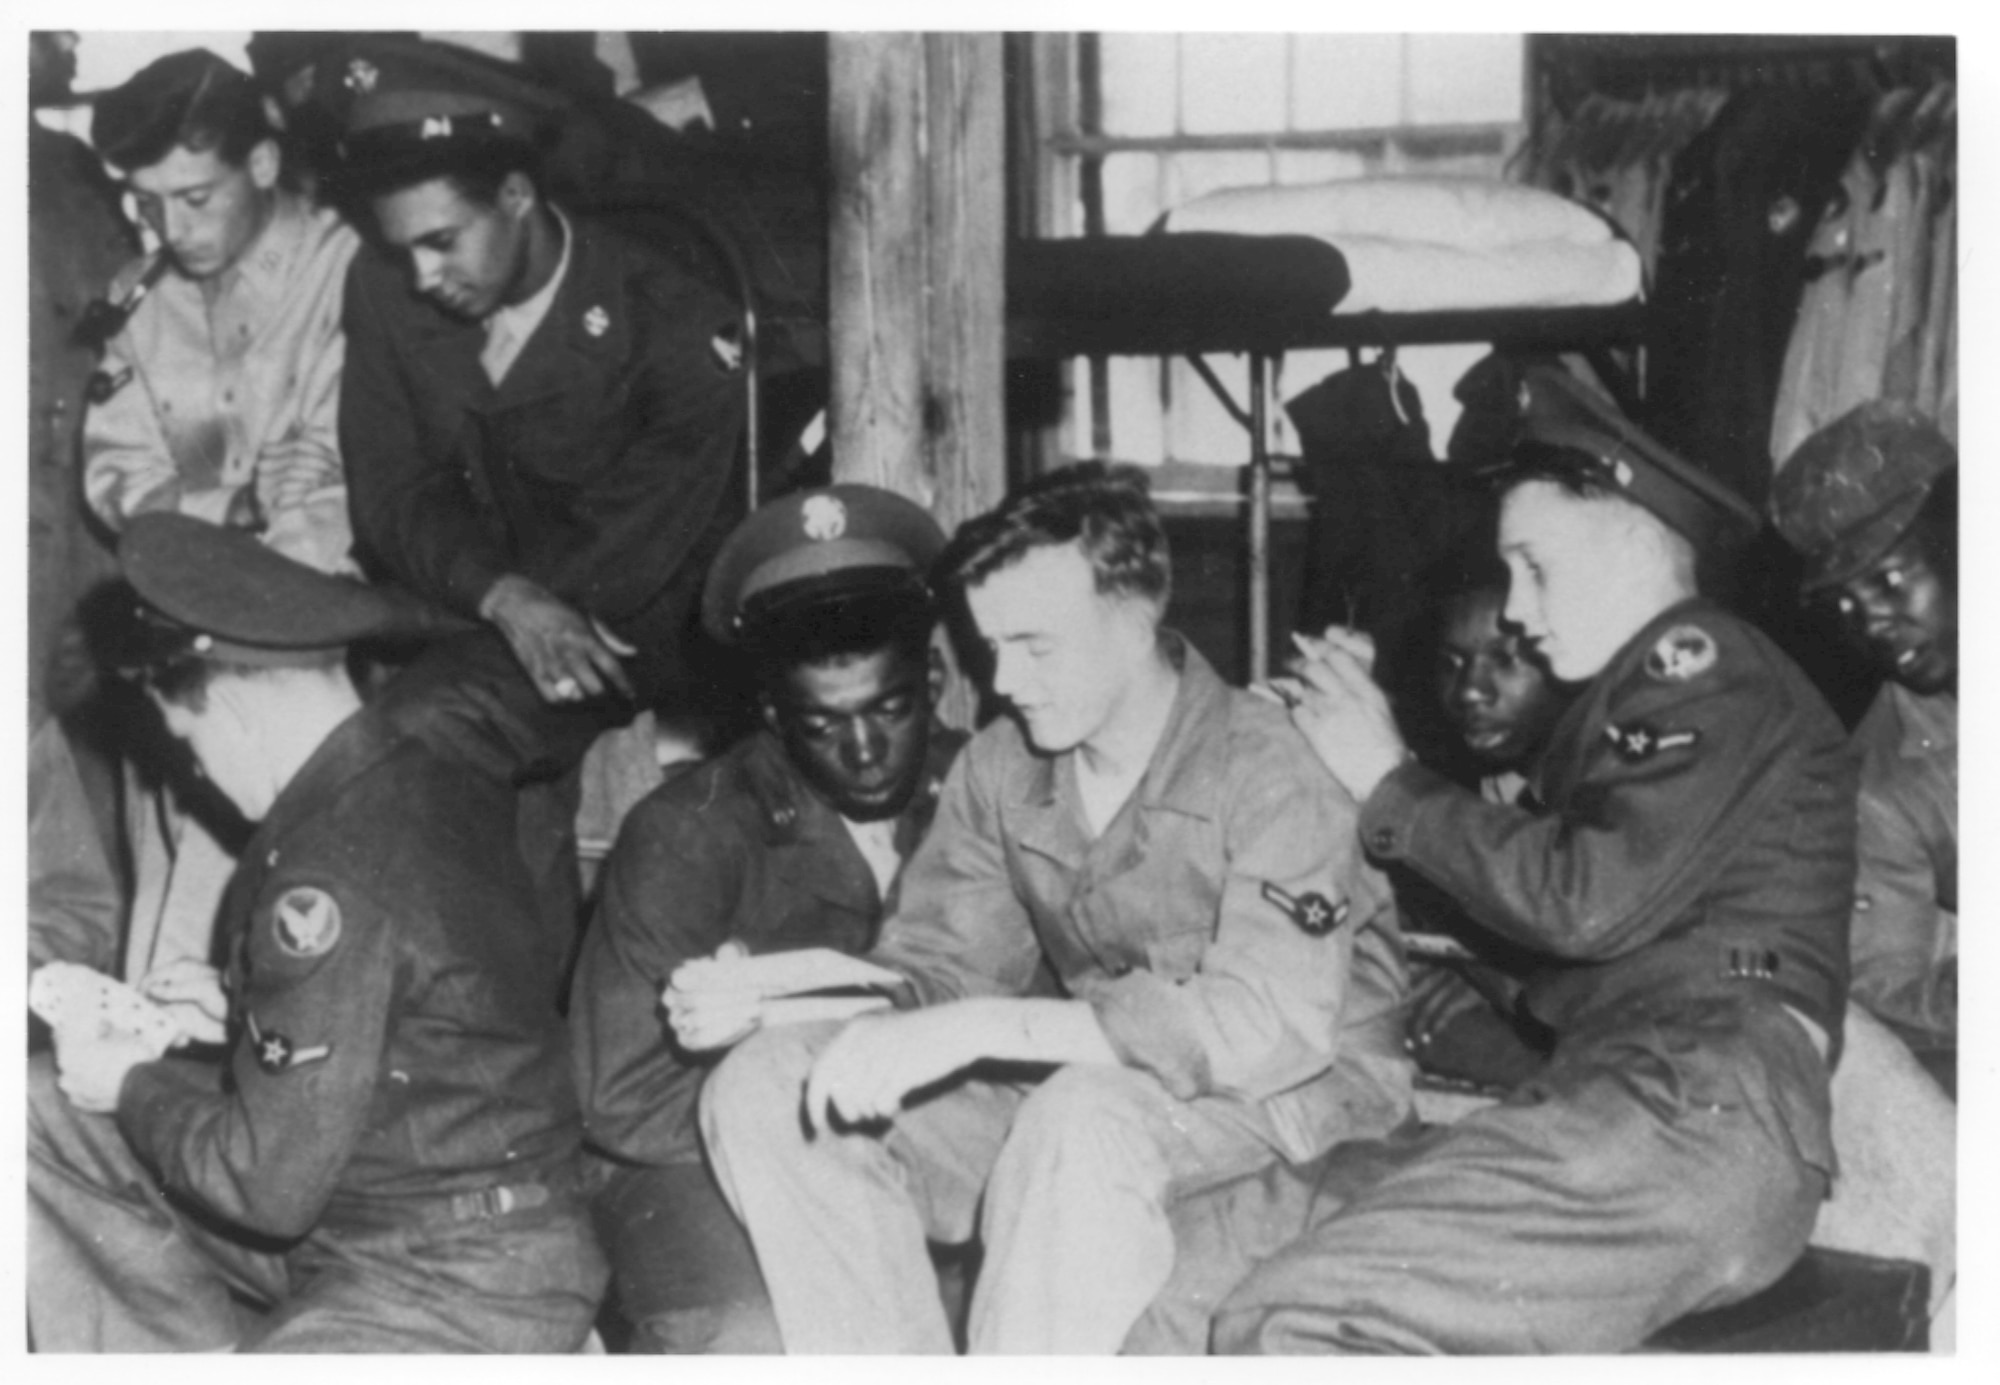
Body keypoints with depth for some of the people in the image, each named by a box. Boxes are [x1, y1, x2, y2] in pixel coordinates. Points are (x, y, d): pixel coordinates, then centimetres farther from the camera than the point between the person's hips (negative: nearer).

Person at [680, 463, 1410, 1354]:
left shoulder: (1266, 771, -17)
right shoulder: (999, 767, 4)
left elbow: (1268, 1025, -29)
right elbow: (939, 967, 5)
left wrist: (984, 1029, -34)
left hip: (1290, 1091, -6)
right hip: (1083, 1084, 6)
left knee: (1088, 1119, -40)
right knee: (763, 1089, -10)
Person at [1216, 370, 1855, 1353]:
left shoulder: (1702, 664, -1)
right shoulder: (1635, 696, 28)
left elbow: (1589, 901, -13)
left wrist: (1388, 783, -1)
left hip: (1704, 1110, -10)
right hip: (1615, 1097, 10)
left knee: (1293, 1320, -25)